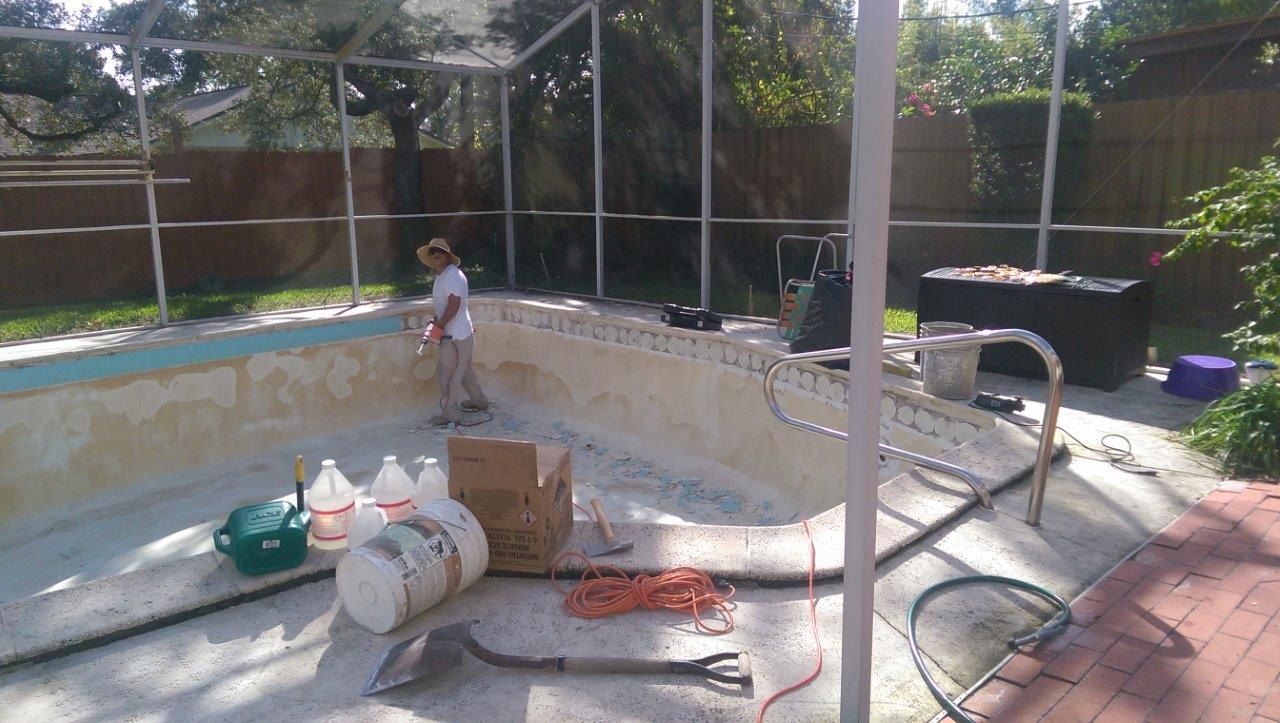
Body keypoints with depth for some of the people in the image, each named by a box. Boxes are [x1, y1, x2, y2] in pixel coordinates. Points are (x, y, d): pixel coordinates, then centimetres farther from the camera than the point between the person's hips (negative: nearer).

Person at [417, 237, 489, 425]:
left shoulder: (453, 275, -19)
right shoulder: (441, 275, 13)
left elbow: (454, 305, -25)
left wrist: (440, 325, -18)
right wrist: (436, 320, 6)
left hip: (455, 335, -10)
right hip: (461, 333, 10)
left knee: (446, 374, -4)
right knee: (463, 370, 21)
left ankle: (450, 413, 3)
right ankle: (479, 400, 35)